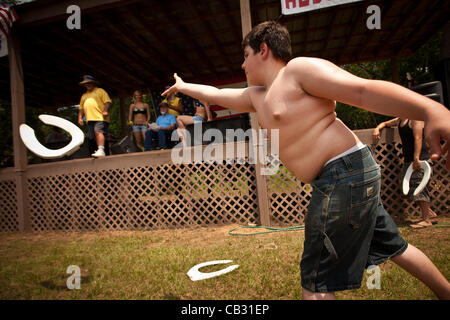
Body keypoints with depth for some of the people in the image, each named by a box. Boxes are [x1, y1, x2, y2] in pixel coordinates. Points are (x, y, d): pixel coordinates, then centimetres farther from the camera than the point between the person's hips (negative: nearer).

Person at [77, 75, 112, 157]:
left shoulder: (100, 91, 11)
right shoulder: (84, 95, 29)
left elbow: (107, 101, -1)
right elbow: (81, 108, 26)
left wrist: (105, 111, -16)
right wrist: (80, 117, 13)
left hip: (100, 117, -6)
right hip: (89, 119, 6)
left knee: (98, 132, -22)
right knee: (94, 137, 1)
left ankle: (101, 150, -31)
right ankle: (100, 151, 4)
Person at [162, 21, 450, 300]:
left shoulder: (299, 68, -8)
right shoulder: (257, 97, 18)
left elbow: (364, 90, -19)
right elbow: (216, 94, 32)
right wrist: (183, 86, 42)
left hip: (345, 173, -10)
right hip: (345, 176, 10)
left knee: (316, 282, -3)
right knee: (392, 245, 24)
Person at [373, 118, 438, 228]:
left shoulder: (415, 119, -10)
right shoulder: (400, 120, 16)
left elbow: (418, 138, -19)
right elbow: (385, 123, 30)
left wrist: (416, 158, -26)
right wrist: (377, 129, 6)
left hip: (420, 159, -9)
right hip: (408, 159, 9)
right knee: (409, 189, 10)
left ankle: (426, 219, -3)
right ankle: (429, 212, 22)